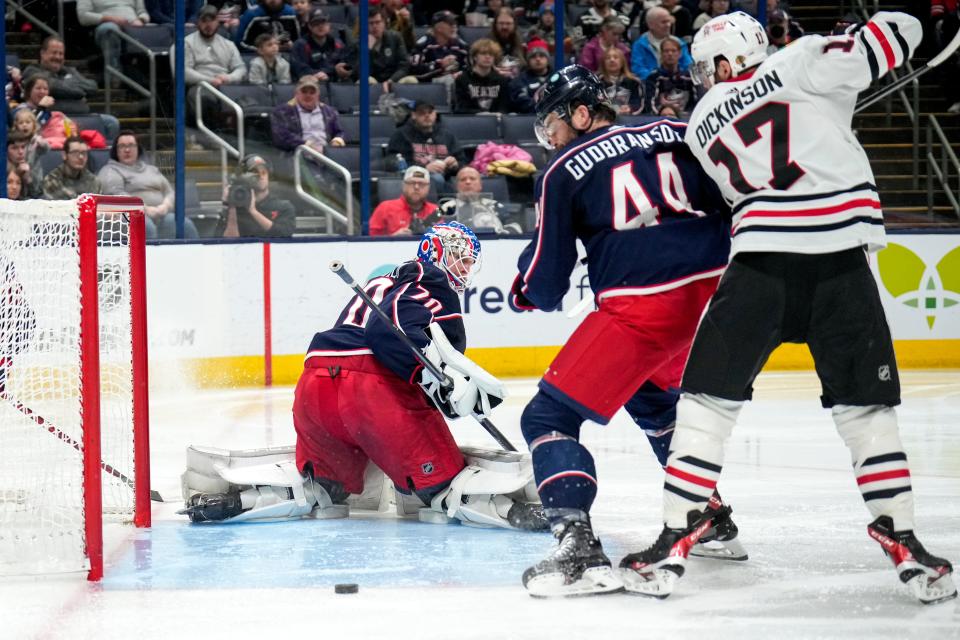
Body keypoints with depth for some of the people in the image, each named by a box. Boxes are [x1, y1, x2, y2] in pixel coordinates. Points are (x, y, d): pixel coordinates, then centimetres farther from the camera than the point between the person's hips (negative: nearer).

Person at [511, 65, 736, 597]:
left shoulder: (564, 171, 7)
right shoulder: (681, 135, 16)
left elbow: (544, 286, 8)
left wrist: (525, 288, 30)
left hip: (642, 308, -6)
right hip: (716, 292, 6)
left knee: (549, 417, 1)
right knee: (652, 398, 35)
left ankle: (579, 551, -21)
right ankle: (715, 523, 39)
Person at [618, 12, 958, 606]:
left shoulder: (702, 124, 18)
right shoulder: (799, 63, 6)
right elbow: (899, 33, 0)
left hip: (763, 261, 1)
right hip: (842, 257, -1)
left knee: (709, 397, 9)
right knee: (866, 406, 11)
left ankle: (677, 539, 3)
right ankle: (904, 542, 9)